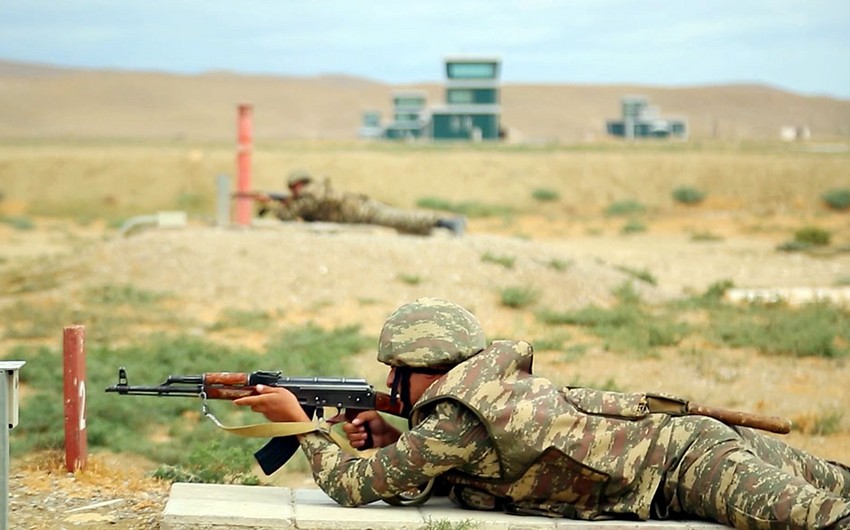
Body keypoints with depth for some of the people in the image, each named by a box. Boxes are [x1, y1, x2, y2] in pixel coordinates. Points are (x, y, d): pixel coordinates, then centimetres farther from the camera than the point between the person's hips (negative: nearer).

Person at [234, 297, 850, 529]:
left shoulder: (457, 421, -13)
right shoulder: (497, 381, 14)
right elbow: (462, 465, 29)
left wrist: (298, 421, 6)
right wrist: (395, 439, 14)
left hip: (692, 466, -9)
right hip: (692, 434, 9)